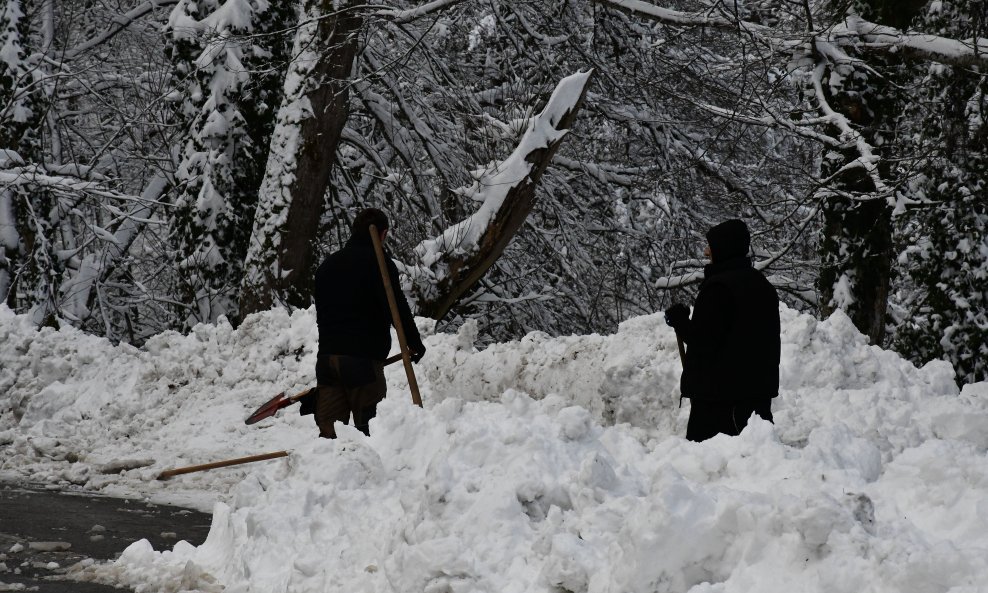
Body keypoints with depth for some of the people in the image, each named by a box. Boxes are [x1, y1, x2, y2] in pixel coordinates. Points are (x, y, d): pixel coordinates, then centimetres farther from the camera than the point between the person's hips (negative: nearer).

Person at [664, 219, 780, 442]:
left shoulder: (717, 286, -14)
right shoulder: (762, 285, 14)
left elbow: (702, 340, -16)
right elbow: (773, 340, 19)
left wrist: (679, 320, 0)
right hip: (760, 388, 9)